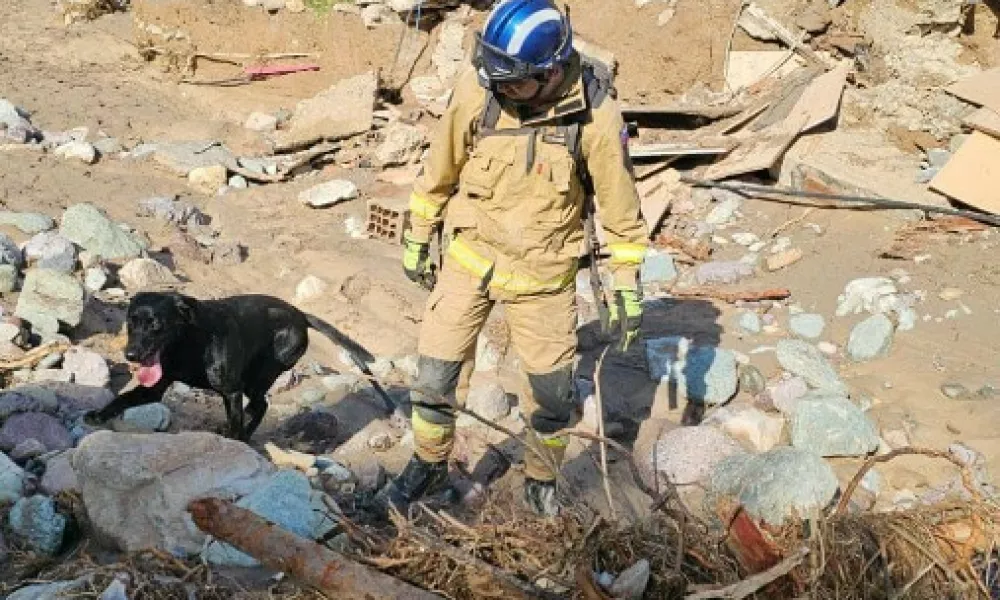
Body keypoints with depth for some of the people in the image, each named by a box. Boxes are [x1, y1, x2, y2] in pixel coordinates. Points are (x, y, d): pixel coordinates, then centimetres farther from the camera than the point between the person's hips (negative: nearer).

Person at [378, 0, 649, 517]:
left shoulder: (594, 113, -20)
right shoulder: (475, 90, -17)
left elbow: (620, 205, -8)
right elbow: (439, 170, 0)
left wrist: (627, 286, -3)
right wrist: (417, 239, 8)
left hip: (544, 274, -1)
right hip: (470, 257, 1)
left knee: (553, 394, 9)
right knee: (434, 373, 5)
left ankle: (540, 483, 37)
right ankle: (428, 465, 33)